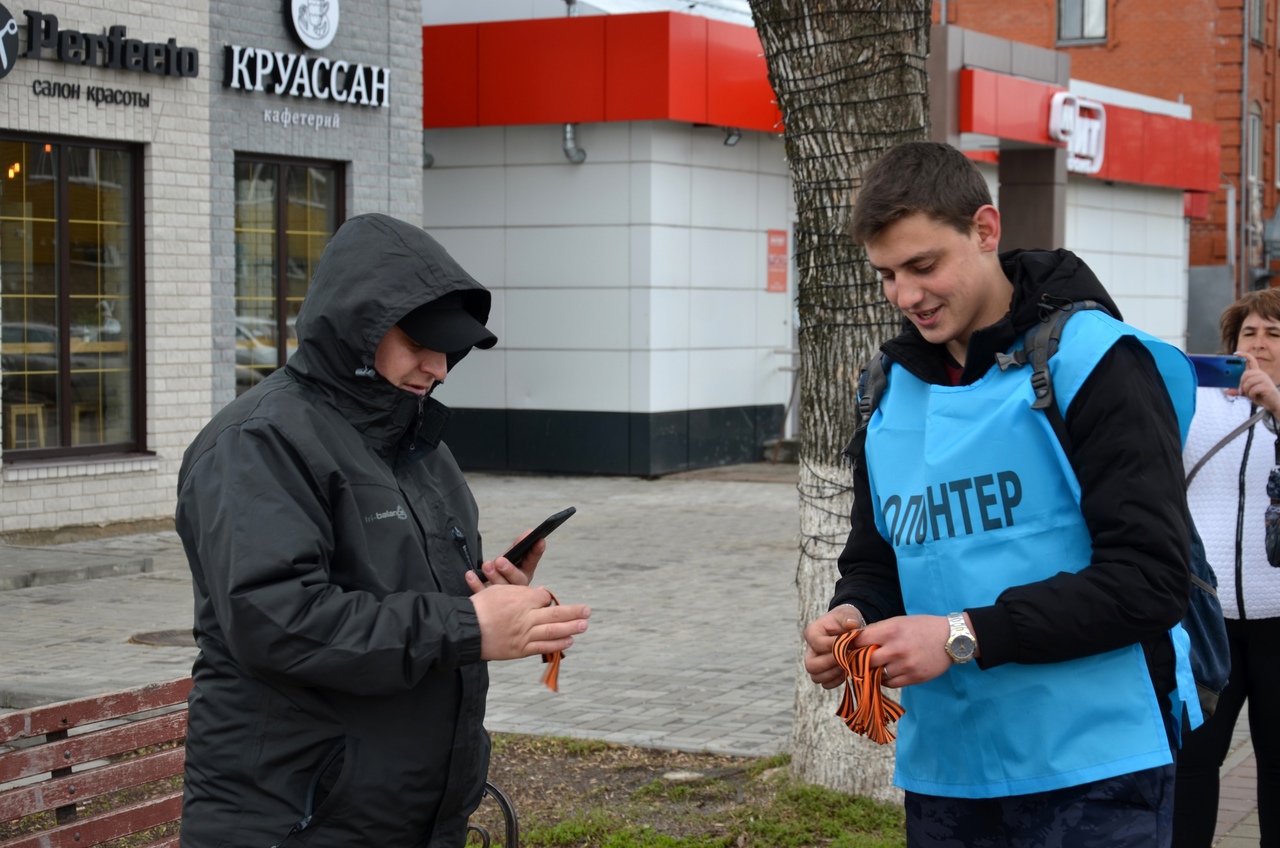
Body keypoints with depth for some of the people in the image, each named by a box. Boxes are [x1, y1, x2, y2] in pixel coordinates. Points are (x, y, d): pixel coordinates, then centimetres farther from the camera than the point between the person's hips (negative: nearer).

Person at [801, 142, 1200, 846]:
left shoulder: (1092, 360, -9)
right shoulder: (890, 391, 10)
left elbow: (1151, 577, -15)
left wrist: (967, 636, -20)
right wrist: (853, 616, -6)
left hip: (1092, 770, -6)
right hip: (943, 774, 6)